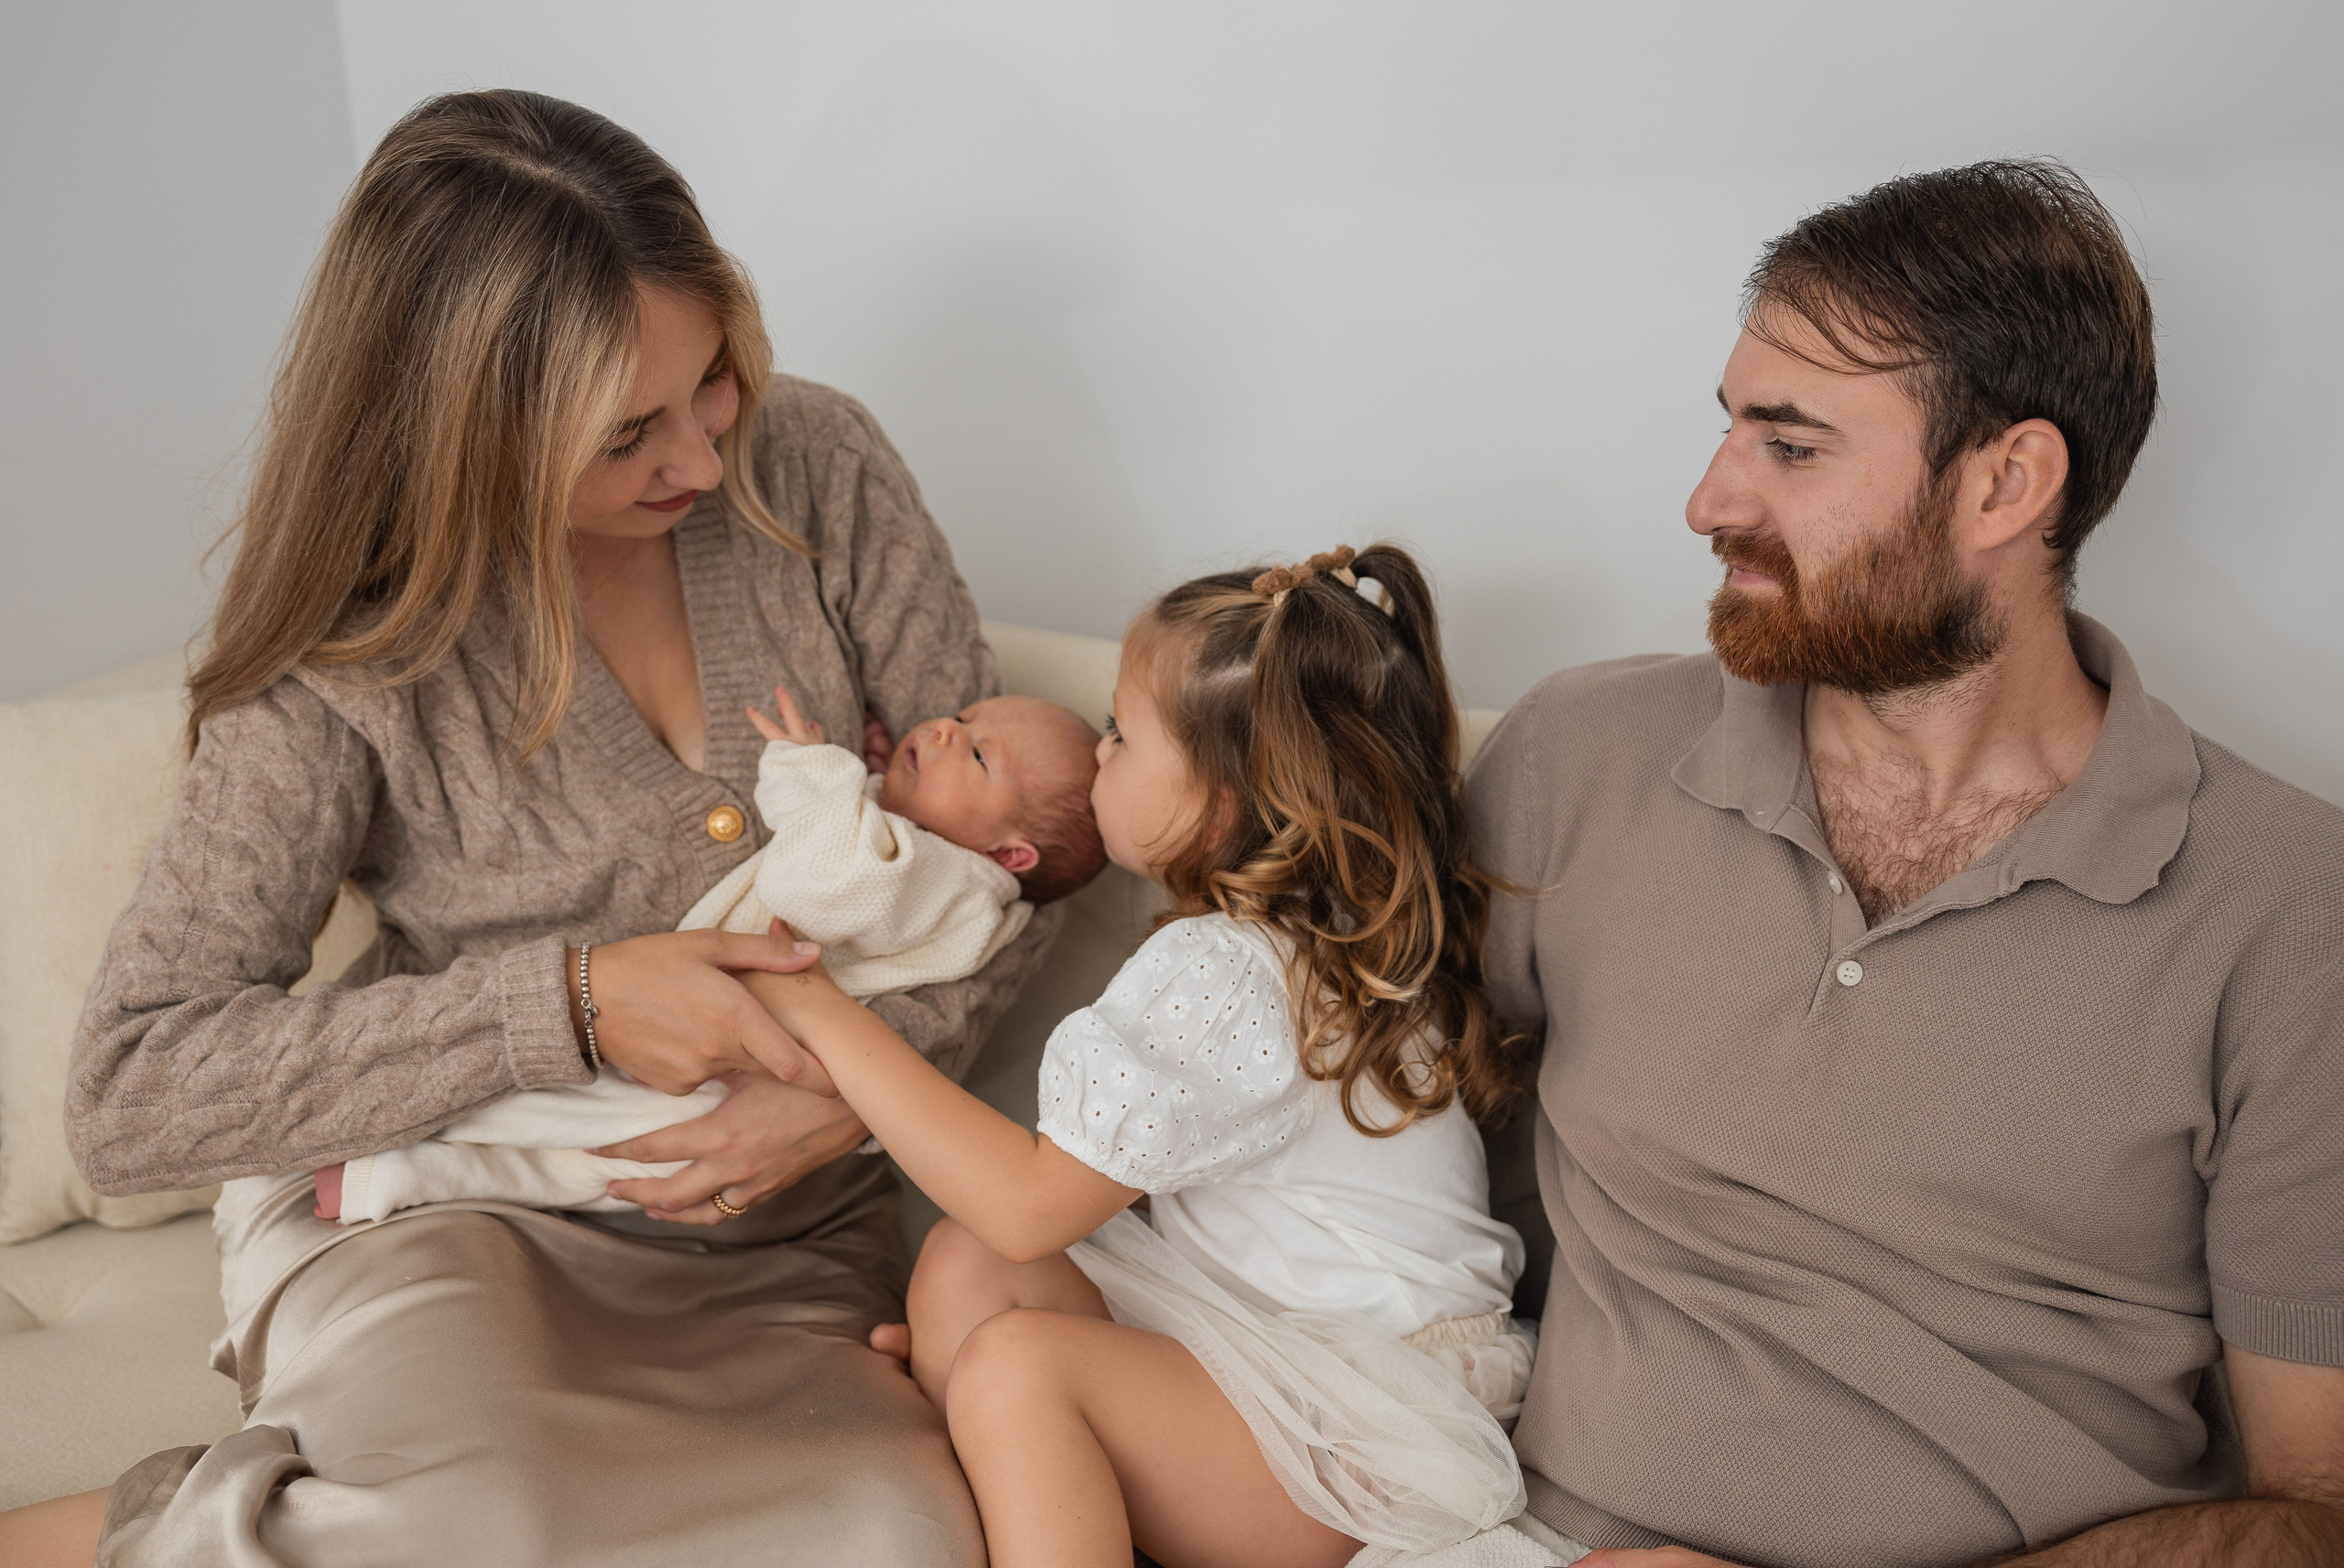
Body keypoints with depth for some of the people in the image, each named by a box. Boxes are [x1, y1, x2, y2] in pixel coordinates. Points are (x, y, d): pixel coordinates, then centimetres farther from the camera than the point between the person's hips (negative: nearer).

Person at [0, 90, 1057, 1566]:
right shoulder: (357, 654, -12)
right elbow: (129, 1094, -14)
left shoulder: (811, 464, -6)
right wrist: (567, 1000, -23)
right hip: (437, 1207, -3)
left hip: (778, 1244, 4)